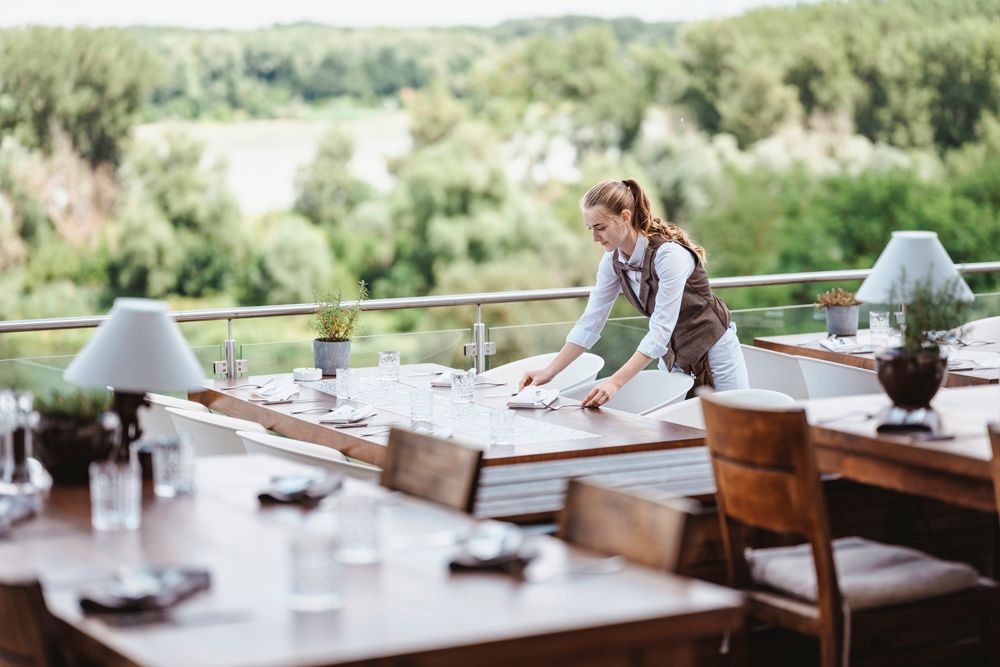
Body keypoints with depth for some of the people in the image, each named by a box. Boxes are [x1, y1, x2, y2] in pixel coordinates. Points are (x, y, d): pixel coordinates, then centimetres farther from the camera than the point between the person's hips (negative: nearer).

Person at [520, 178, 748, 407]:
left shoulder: (669, 254, -29)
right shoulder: (613, 260, -8)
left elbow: (660, 331, -32)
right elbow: (590, 322, -3)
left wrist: (615, 382, -38)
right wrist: (549, 372, -9)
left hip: (713, 352, -6)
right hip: (672, 356, 6)